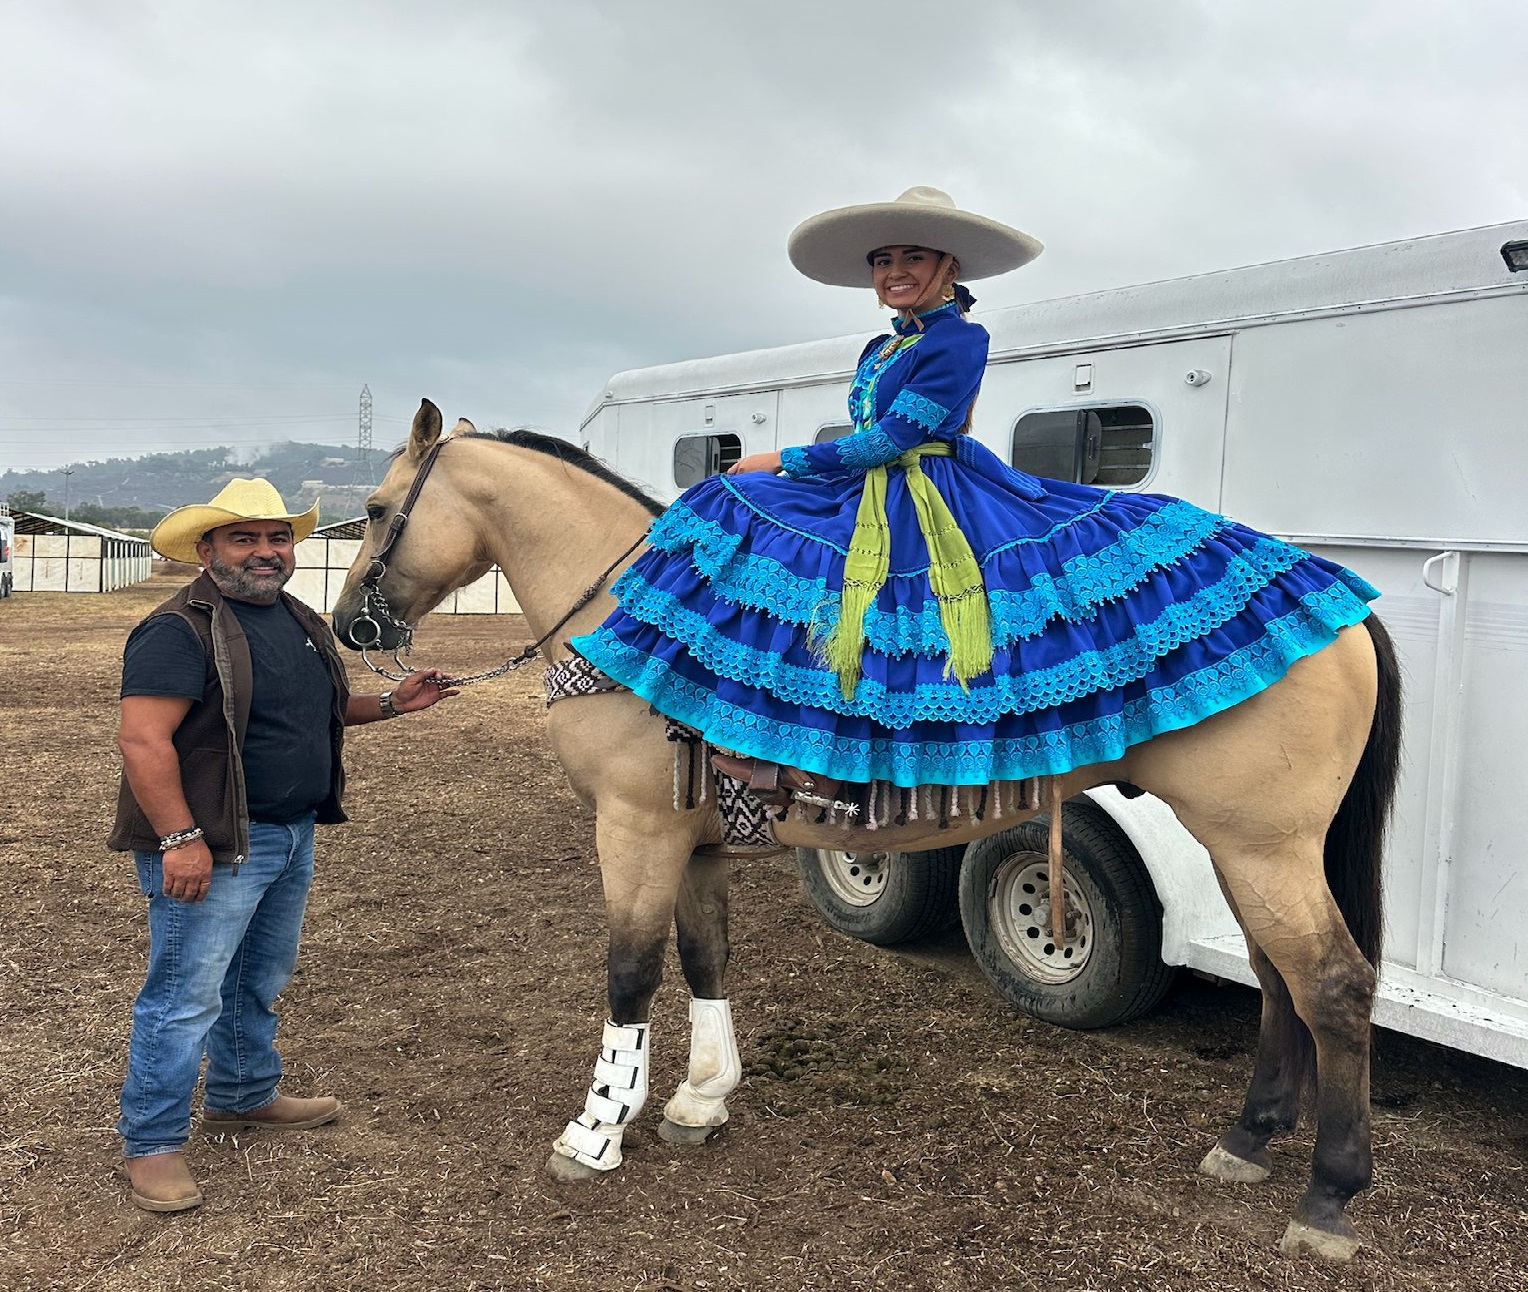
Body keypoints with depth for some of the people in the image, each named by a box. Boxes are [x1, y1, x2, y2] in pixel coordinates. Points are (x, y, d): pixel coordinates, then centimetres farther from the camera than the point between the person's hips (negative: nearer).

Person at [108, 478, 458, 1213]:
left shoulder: (299, 622, 12)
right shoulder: (181, 631, -17)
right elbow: (143, 741, -23)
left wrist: (392, 704, 12)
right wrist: (180, 840, -27)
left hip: (293, 836, 9)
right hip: (215, 848, -9)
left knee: (260, 981, 22)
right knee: (186, 994, -1)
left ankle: (245, 1096, 40)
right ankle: (152, 1143, 13)